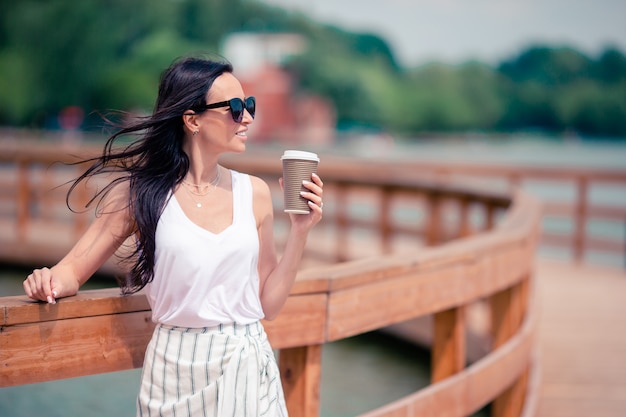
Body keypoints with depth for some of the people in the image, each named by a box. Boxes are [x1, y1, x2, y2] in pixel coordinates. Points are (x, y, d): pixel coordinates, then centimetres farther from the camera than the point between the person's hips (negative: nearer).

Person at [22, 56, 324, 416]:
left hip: (248, 368, 2)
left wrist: (300, 231, -5)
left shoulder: (254, 193, 1)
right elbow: (74, 269, -1)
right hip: (176, 371, -2)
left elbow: (269, 304, 4)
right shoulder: (139, 191, -6)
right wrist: (52, 282, -23)